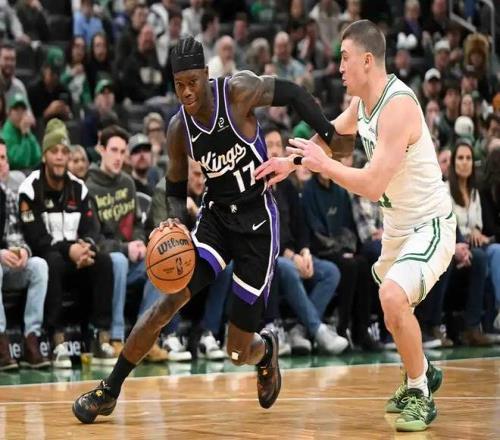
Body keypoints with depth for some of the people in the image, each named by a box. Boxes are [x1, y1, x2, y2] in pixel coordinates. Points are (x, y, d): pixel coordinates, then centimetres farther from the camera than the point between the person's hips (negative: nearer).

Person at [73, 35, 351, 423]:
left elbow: (291, 93, -5)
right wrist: (176, 221, -15)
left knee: (239, 352, 0)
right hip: (215, 217, 3)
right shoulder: (179, 128, -7)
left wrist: (330, 136, -12)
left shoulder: (239, 91, -19)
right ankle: (109, 391, -7)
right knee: (170, 302, -18)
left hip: (257, 223, -3)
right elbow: (176, 187, 6)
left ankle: (266, 349, 39)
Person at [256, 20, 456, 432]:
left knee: (393, 296, -28)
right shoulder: (363, 100, 0)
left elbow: (373, 185, -31)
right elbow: (332, 131, 24)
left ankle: (419, 395, -11)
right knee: (390, 303, 24)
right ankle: (422, 373, 48)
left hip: (430, 224, -10)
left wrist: (322, 164, -19)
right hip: (397, 223, 10)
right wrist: (292, 160, 19)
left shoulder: (398, 105, -27)